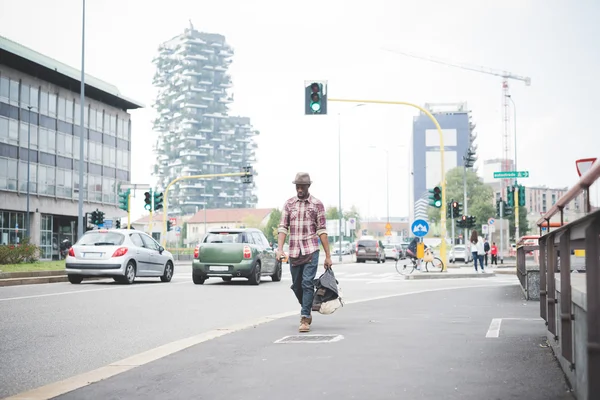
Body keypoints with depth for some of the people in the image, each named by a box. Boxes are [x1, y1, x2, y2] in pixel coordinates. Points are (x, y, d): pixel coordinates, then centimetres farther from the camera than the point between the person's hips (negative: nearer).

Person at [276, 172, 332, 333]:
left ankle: (305, 318, -5)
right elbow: (283, 227, 4)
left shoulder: (317, 204, 2)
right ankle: (307, 311, 33)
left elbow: (322, 230, 0)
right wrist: (280, 249, -11)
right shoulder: (289, 203, 8)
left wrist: (328, 256, -3)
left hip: (311, 251, -3)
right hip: (294, 252, 3)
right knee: (296, 286, 10)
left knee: (307, 284, -11)